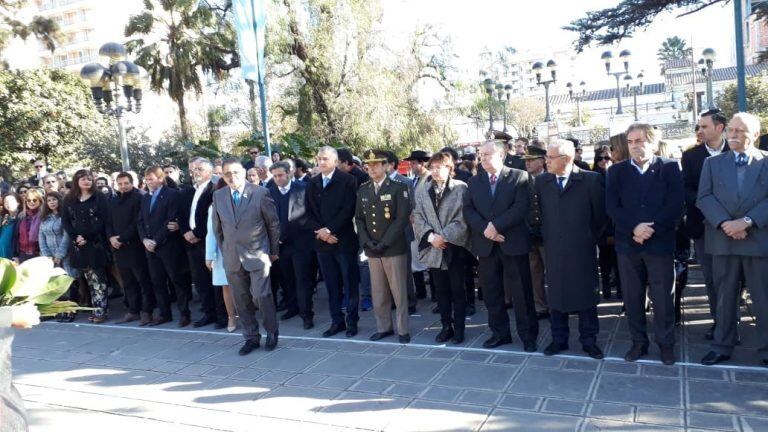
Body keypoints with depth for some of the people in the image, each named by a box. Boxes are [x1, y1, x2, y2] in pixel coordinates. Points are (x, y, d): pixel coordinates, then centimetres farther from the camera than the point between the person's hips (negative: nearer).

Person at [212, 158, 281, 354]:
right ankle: (251, 337, 22)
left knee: (262, 296, -7)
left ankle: (271, 332, 16)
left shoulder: (260, 193, -7)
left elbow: (273, 223, 0)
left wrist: (274, 251, 5)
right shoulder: (218, 196, 4)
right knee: (241, 300, 9)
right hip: (232, 257, 4)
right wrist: (223, 251, 13)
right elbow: (217, 227, 14)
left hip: (257, 255, -4)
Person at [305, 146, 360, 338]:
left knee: (350, 284, 4)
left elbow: (349, 209, -12)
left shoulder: (348, 180, -4)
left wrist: (329, 229, -14)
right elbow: (309, 212, 9)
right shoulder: (312, 183, 12)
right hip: (322, 241, 4)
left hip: (344, 240, -4)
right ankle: (337, 321, 19)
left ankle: (352, 321, 16)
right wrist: (319, 231, -7)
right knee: (331, 285, 10)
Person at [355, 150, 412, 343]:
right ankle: (383, 327, 22)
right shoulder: (363, 190, 11)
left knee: (399, 291, 2)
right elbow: (359, 218, 12)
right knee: (378, 292, 10)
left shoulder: (398, 188, -4)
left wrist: (384, 243, -15)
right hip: (371, 249, 4)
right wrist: (366, 242, -3)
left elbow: (402, 218, -11)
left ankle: (403, 330, 13)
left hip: (394, 248, -4)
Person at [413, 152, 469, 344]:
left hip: (454, 246, -3)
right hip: (433, 247, 3)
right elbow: (418, 217, 3)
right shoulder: (421, 190, 7)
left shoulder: (461, 188, -4)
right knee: (441, 290, 11)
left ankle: (459, 328, 15)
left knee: (457, 290, 5)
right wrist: (431, 236, -11)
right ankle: (446, 326, 22)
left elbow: (463, 218, -9)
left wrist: (445, 236, -15)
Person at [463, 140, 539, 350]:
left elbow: (521, 207, -12)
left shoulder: (519, 177, -1)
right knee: (491, 293, 9)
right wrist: (485, 229, -12)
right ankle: (500, 333, 22)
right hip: (485, 244, 4)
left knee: (522, 292, 2)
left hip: (513, 243, -4)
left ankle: (528, 335, 14)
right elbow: (468, 210, 4)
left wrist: (496, 225, -17)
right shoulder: (474, 181, 12)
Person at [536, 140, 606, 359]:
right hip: (553, 248, 3)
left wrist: (591, 238, 5)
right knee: (555, 294, 9)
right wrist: (547, 237, 7)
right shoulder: (541, 181, 4)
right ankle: (559, 339, 22)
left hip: (583, 249, -2)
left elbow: (600, 214, 2)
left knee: (586, 294, 7)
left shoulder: (591, 180, -6)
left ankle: (589, 340, 20)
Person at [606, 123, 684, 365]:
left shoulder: (670, 168, 3)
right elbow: (612, 207, -1)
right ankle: (639, 342, 20)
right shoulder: (616, 171, 8)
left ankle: (666, 343, 20)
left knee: (663, 297, 4)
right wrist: (634, 227, -15)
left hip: (660, 243, -2)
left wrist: (651, 229, -15)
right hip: (627, 243, 2)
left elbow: (676, 205, -6)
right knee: (632, 297, 7)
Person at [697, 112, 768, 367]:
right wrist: (724, 223, -14)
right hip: (723, 239, 2)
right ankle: (722, 346, 19)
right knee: (724, 296, 9)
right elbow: (704, 198, 0)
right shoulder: (712, 163, 11)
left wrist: (747, 221, -17)